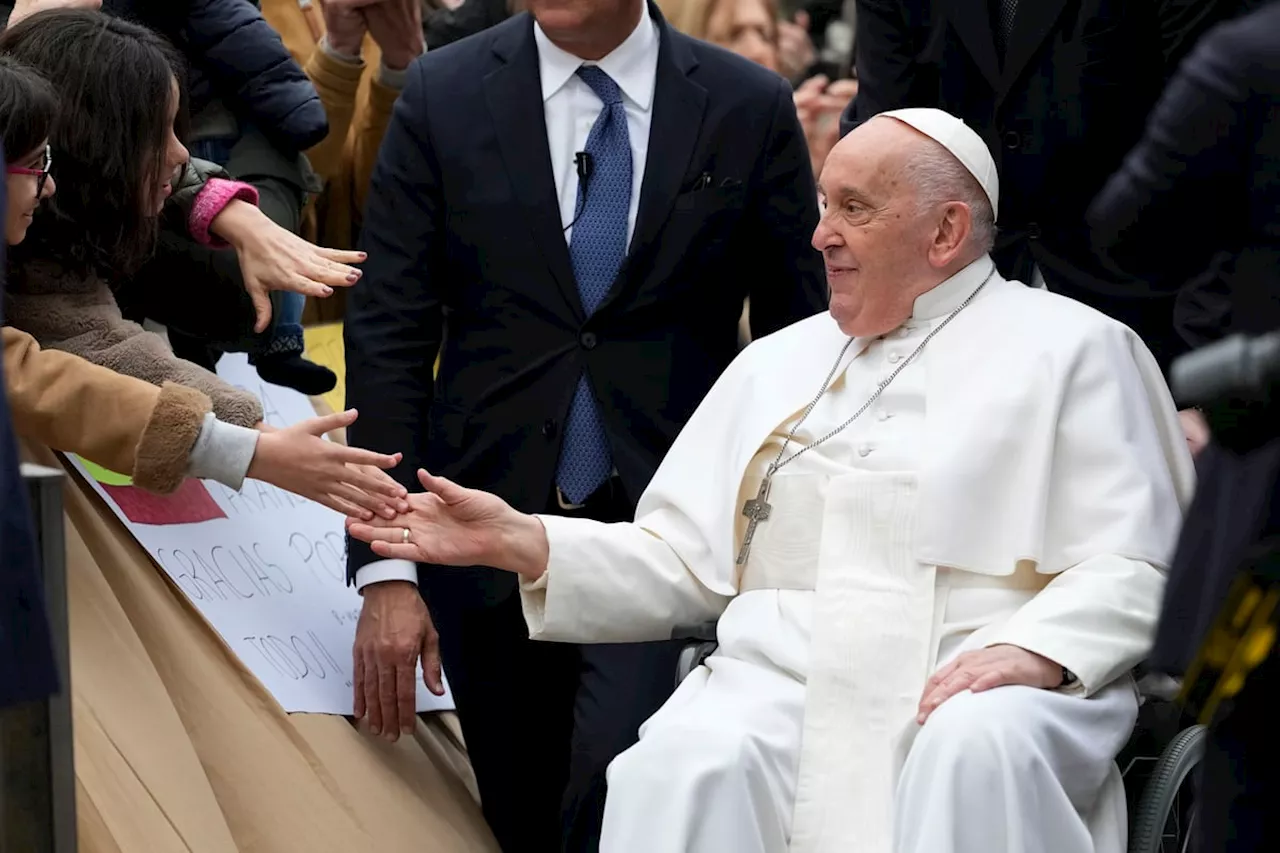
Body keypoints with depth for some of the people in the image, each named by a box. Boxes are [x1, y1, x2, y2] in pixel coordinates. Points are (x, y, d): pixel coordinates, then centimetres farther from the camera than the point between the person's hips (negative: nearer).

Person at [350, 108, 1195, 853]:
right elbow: (684, 562, 18)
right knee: (682, 769, -30)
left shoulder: (1073, 351, 9)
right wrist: (521, 540, 4)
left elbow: (1137, 566, 1)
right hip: (784, 679, 3)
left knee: (976, 750, -38)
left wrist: (1035, 652, -18)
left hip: (983, 688, -3)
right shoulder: (776, 365, 23)